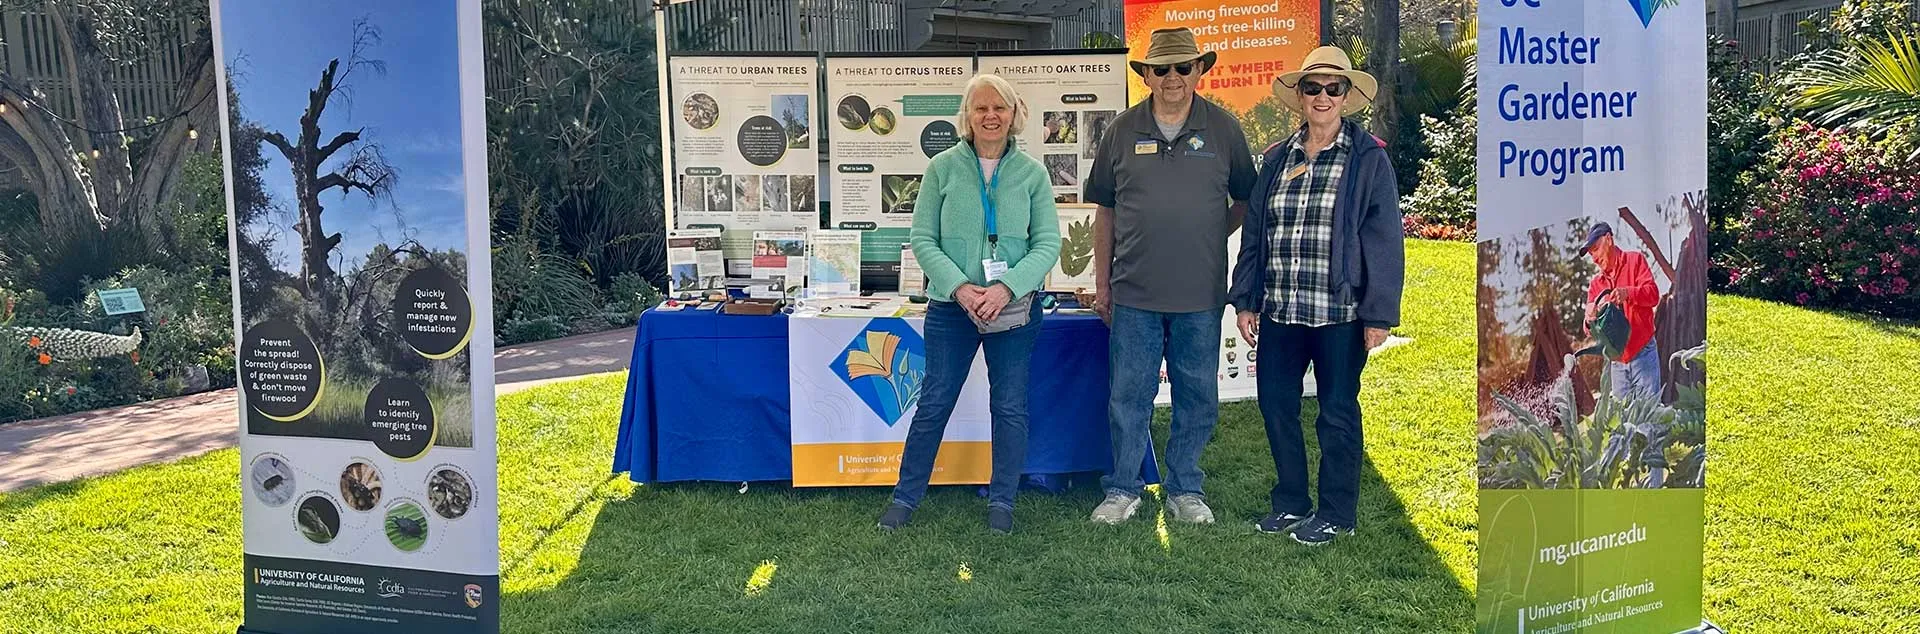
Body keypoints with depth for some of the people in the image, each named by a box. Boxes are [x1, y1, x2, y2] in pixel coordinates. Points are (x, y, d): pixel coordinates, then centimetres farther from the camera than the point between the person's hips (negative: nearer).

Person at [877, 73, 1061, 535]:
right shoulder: (943, 168, -1)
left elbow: (1048, 243, -2)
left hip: (1014, 308, 1)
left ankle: (1002, 501, 23)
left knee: (1010, 407, 8)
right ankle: (906, 497, 19)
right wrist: (960, 287, -16)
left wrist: (1007, 287, -16)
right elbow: (923, 240, -2)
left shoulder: (1032, 172, 1)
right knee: (934, 404, 5)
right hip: (951, 306, -1)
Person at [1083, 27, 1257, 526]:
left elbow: (1245, 201, 12)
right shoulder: (1123, 130, 4)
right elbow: (1105, 212, 9)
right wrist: (1102, 283, 8)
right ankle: (1124, 490, 19)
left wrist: (1210, 237, 0)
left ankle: (1185, 489, 23)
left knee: (1197, 399, 8)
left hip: (1200, 296, 0)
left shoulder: (1223, 129, 3)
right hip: (1134, 293, 0)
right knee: (1128, 397, 5)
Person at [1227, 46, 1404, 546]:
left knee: (1337, 412, 6)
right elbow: (1253, 233, 12)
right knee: (1275, 403, 9)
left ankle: (1336, 514, 20)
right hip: (1279, 311, 5)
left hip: (1339, 312, -4)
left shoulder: (1369, 158, -3)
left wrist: (1379, 315, -10)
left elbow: (1384, 239, -6)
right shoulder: (1277, 159, 10)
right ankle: (1290, 502, 26)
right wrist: (1246, 300, 8)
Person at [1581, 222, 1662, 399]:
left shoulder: (1635, 260, 3)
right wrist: (1589, 320, -18)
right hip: (1616, 361, 5)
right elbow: (1591, 330, 6)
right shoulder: (1595, 284, 13)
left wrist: (1628, 293, -28)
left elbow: (1653, 294, -10)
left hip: (1642, 354, -5)